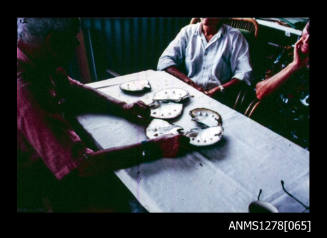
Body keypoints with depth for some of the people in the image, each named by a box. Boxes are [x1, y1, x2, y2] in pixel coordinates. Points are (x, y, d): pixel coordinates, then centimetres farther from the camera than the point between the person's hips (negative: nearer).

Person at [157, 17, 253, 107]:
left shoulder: (234, 37, 6)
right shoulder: (187, 31, 12)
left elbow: (244, 73, -3)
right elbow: (165, 60, 3)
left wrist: (219, 90, -20)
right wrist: (189, 83, -11)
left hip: (217, 100, -1)